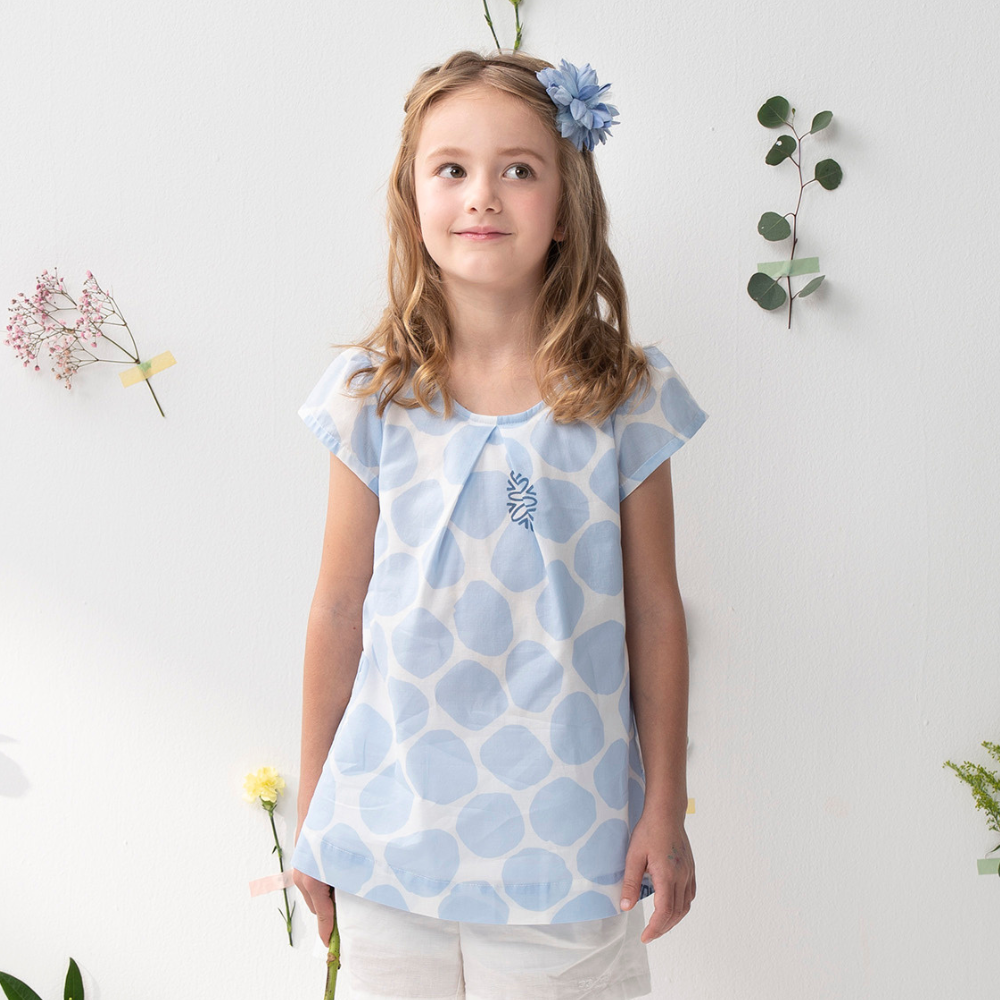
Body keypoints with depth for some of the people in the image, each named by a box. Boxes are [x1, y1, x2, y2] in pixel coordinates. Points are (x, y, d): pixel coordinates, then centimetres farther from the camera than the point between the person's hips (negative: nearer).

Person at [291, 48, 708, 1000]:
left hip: (564, 839, 0)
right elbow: (338, 611, 1)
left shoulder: (624, 397, -5)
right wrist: (312, 812, 7)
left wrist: (665, 809, 3)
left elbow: (655, 610, 0)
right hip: (393, 831, 1)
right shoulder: (374, 395, -5)